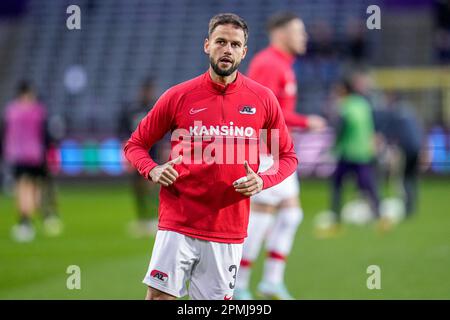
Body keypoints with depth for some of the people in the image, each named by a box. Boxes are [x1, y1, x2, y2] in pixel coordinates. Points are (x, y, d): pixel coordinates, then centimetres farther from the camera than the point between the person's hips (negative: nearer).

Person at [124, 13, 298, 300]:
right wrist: (153, 170, -11)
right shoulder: (178, 96, 1)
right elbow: (135, 144, 10)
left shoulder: (263, 99, 4)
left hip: (229, 230, 1)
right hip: (178, 221, -1)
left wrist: (262, 181, -8)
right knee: (158, 295, -9)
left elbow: (287, 157, 12)